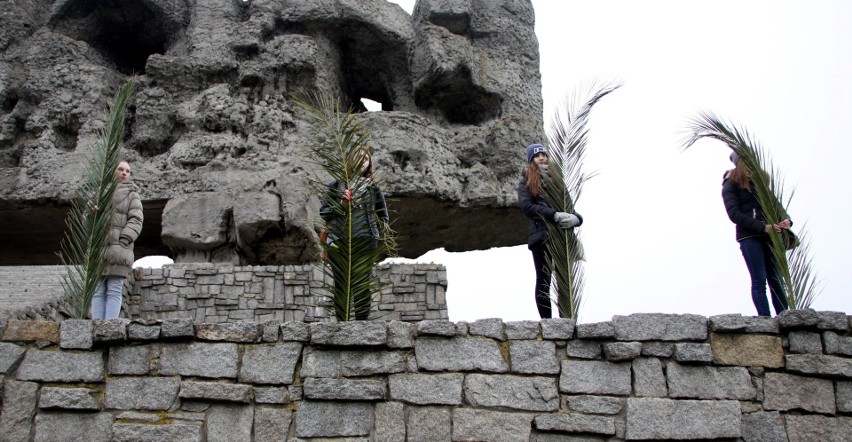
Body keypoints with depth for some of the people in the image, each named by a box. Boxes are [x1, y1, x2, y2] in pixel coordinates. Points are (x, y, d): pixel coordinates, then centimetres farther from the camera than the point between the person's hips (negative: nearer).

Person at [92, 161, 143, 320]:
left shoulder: (132, 195, 10)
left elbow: (135, 221, -1)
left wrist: (123, 241, -14)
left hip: (117, 249, -3)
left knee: (114, 291, -7)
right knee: (98, 291, 1)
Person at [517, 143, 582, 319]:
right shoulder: (526, 181, 11)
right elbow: (527, 206, -6)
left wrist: (575, 217, -13)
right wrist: (555, 215, -19)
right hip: (541, 236, -3)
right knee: (543, 281, -1)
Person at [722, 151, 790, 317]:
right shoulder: (731, 185, 3)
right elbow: (735, 214, -8)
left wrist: (786, 220, -5)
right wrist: (763, 227, -17)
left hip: (769, 236, 5)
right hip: (749, 236, -5)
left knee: (776, 280, 2)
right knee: (759, 281, -8)